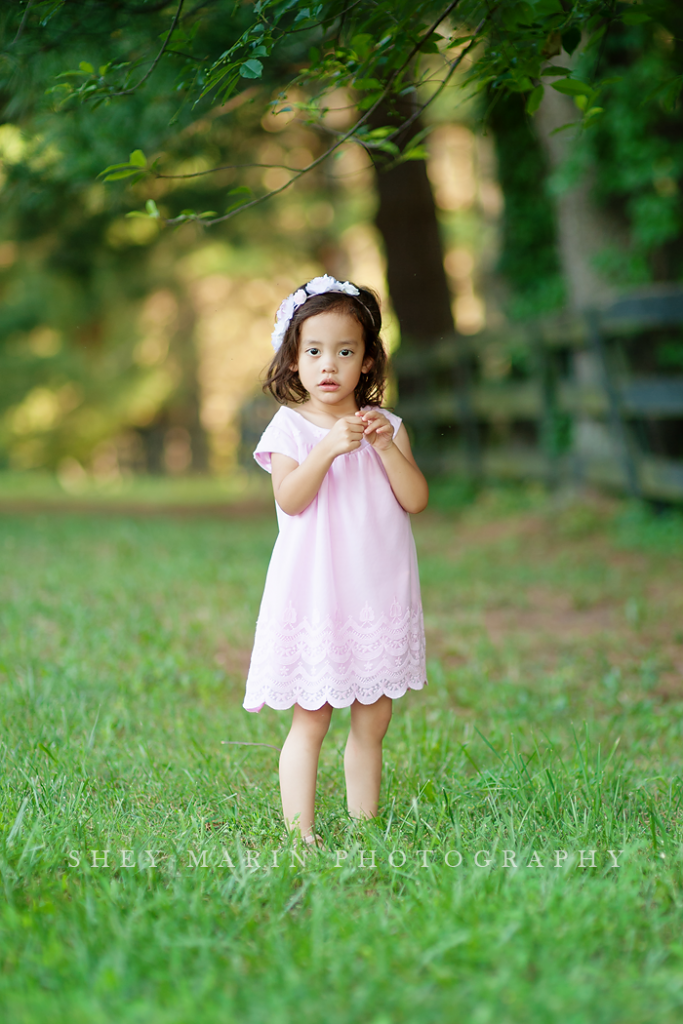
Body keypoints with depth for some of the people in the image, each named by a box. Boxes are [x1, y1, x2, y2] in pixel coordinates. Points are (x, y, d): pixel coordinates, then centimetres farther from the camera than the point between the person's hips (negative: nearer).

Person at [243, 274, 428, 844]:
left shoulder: (385, 425, 6)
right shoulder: (290, 427, -2)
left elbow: (416, 499, -3)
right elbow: (290, 498, -16)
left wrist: (386, 446, -15)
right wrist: (329, 448, -27)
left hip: (378, 595, 4)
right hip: (314, 595, -4)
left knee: (373, 722, 11)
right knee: (310, 721, -4)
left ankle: (365, 826, 21)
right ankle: (299, 834, -1)